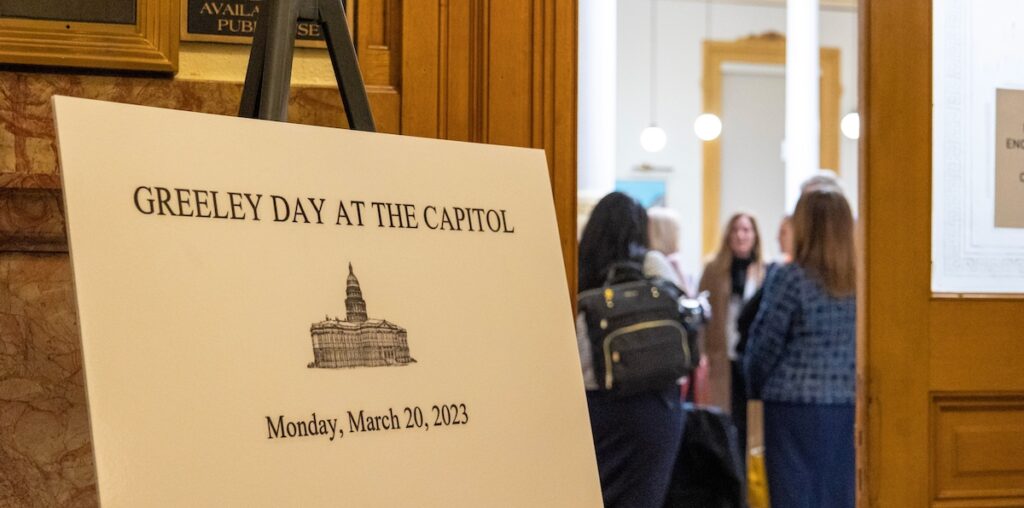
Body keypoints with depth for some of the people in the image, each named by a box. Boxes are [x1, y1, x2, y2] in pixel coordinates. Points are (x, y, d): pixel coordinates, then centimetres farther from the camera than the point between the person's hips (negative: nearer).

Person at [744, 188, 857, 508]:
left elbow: (765, 344, -4)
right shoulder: (859, 281, 4)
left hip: (796, 404, -4)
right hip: (848, 405, 4)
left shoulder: (791, 278, -8)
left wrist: (756, 388, 12)